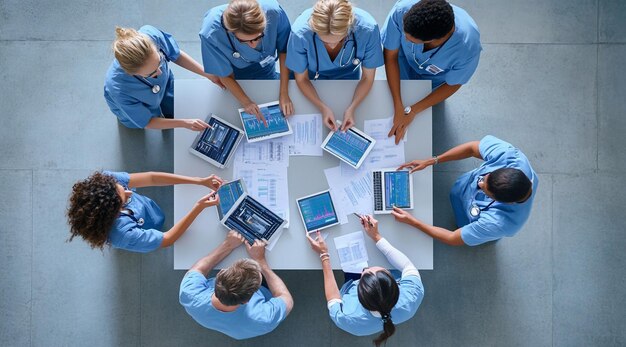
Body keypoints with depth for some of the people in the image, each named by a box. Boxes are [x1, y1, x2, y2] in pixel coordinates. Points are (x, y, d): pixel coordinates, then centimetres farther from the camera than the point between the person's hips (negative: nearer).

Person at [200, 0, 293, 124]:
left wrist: (284, 93, -19)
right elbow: (225, 75, -20)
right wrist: (246, 102, -28)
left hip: (265, 71, 1)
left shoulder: (274, 11, -36)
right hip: (235, 79, -1)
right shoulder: (210, 33, -38)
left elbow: (284, 51, -17)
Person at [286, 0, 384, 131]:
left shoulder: (368, 29, -38)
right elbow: (301, 79, -20)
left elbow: (367, 78, -20)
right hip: (314, 77, -1)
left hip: (348, 75, 1)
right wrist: (323, 108, -29)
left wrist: (351, 108, -30)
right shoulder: (300, 32, -40)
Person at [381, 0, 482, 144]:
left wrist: (412, 111, -19)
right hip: (404, 65, 0)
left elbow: (452, 84, -22)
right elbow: (390, 56, -26)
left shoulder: (468, 46, -44)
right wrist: (398, 106, -28)